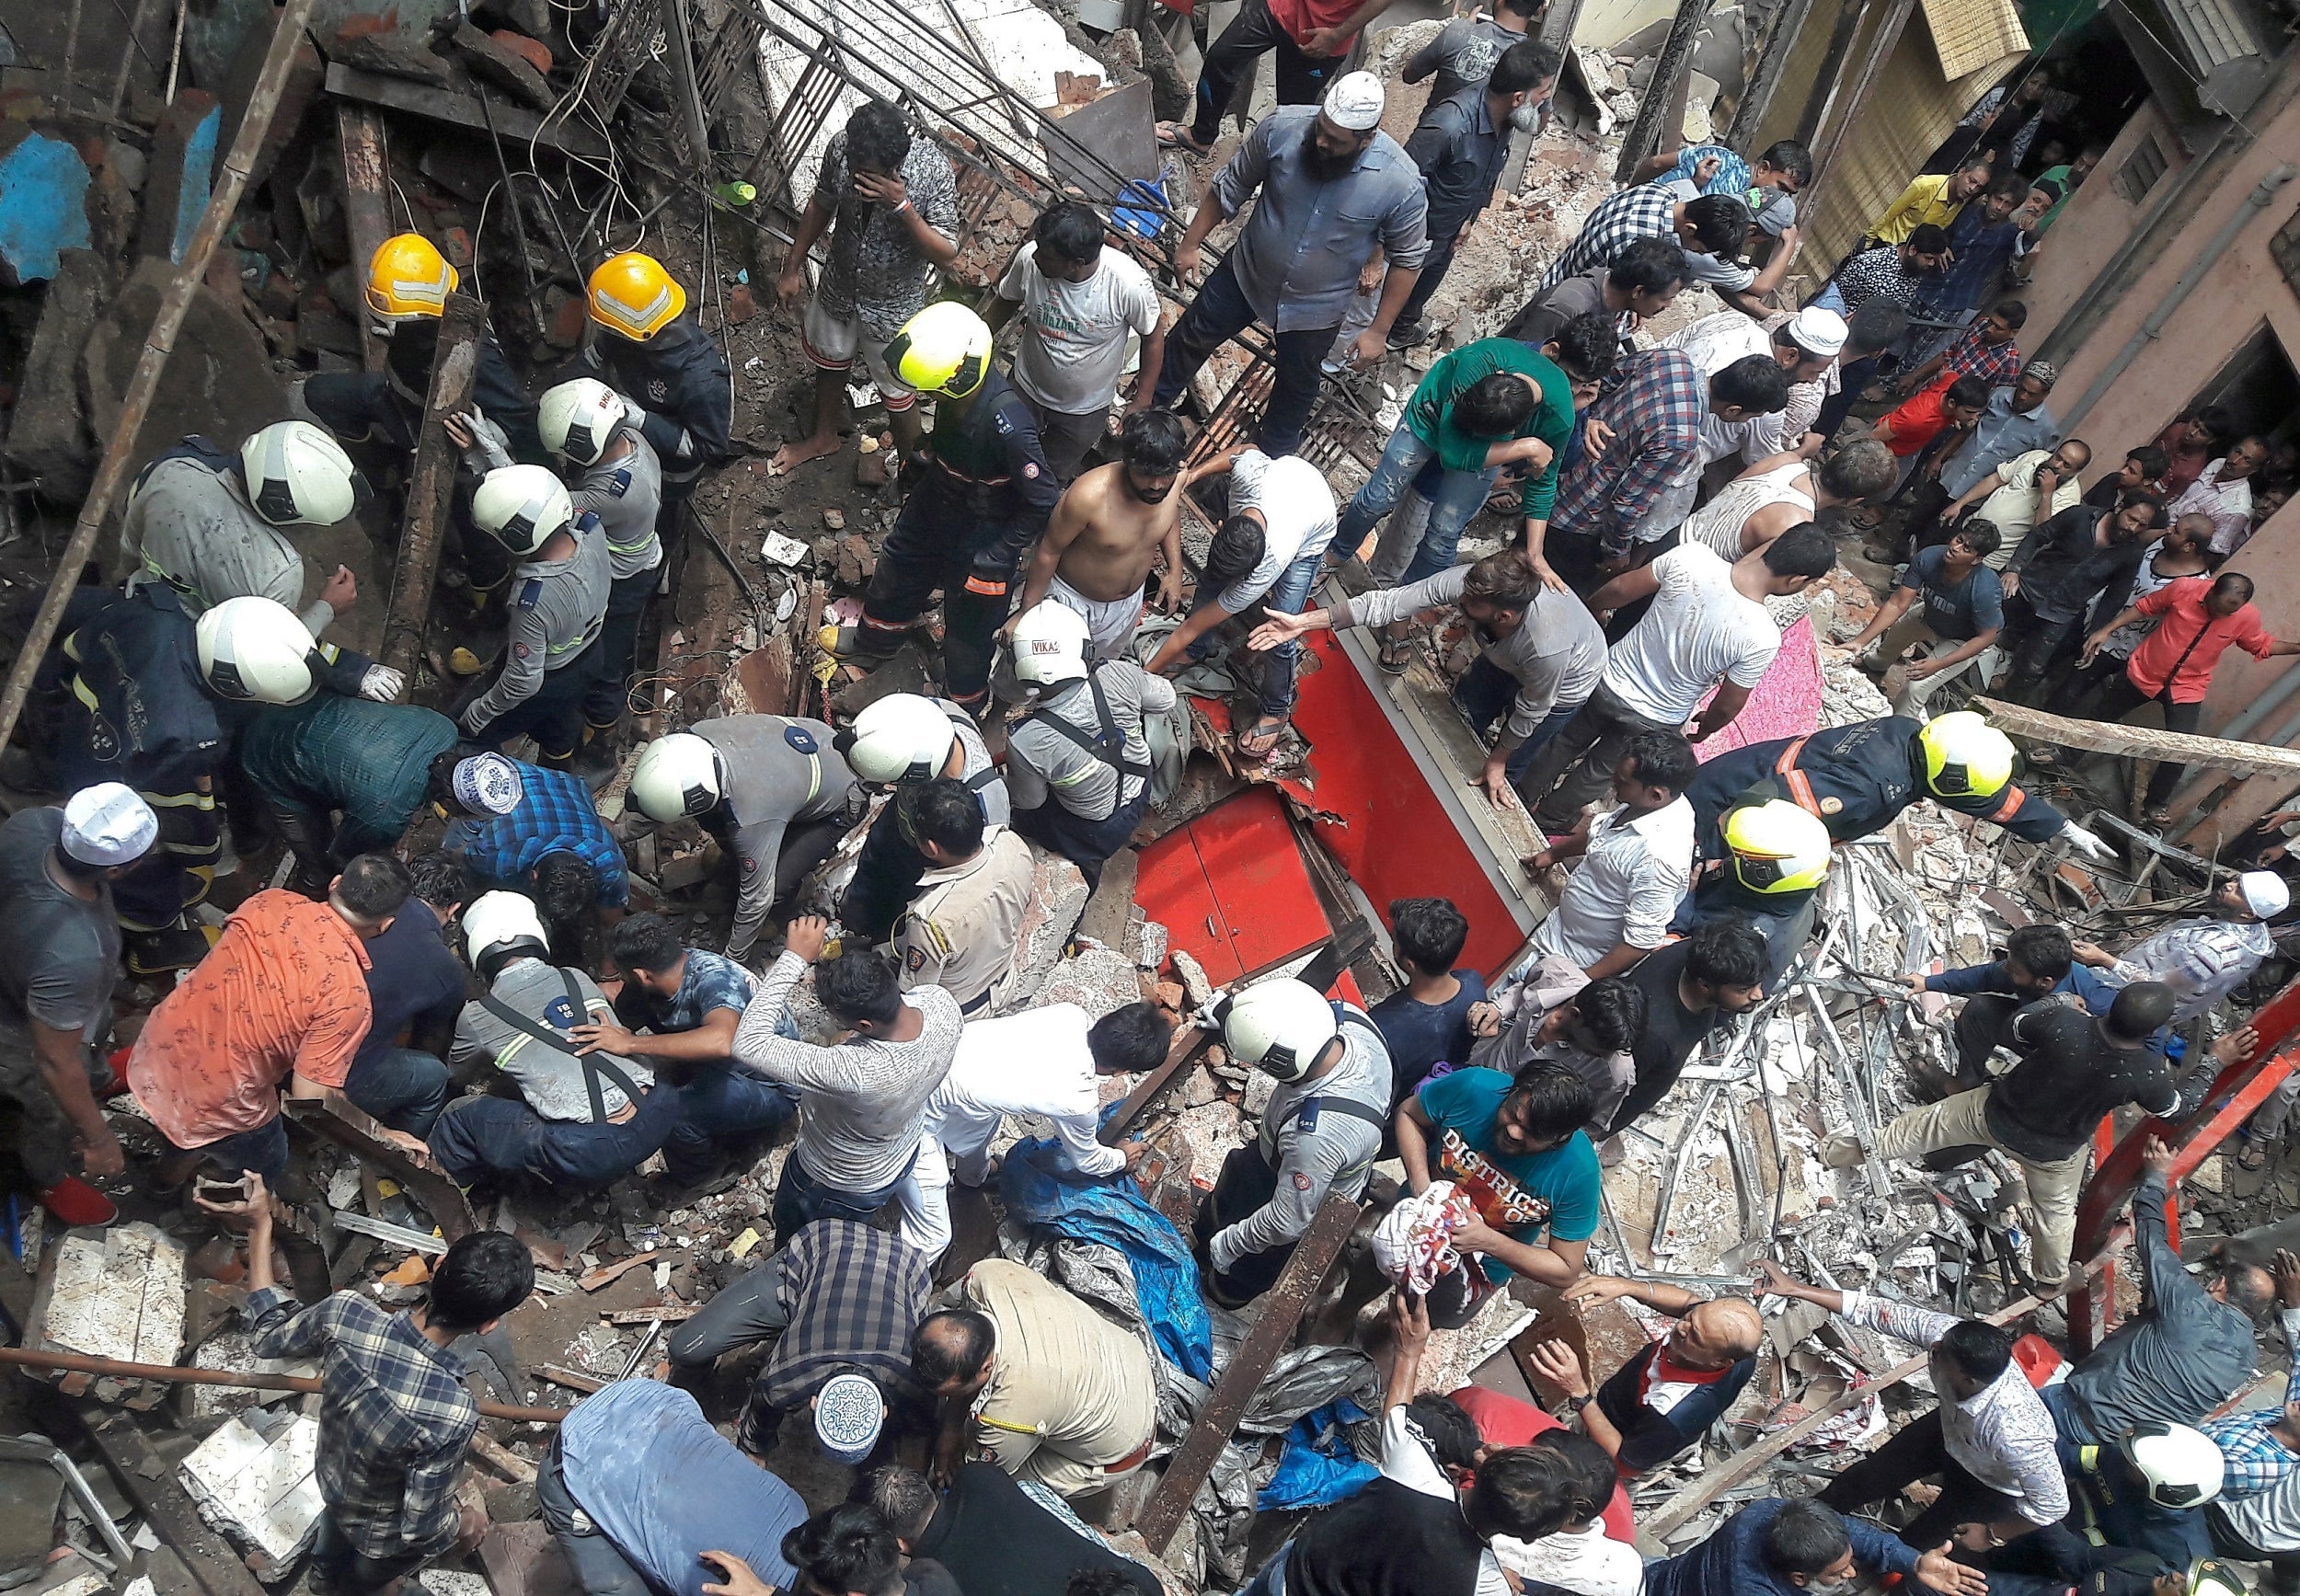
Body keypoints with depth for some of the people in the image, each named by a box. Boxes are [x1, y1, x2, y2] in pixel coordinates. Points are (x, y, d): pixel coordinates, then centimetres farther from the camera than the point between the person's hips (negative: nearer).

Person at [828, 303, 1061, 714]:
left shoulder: (1006, 423, -42)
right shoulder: (959, 391, -21)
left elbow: (1043, 502, -31)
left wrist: (998, 556, -24)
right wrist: (924, 458, 16)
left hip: (983, 536, -7)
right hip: (936, 503, 8)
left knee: (969, 624, 16)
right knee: (897, 569, 31)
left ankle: (965, 706, 46)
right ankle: (873, 642, 62)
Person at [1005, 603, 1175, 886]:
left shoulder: (1025, 741, -37)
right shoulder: (1119, 675, -31)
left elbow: (1029, 801, -15)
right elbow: (1166, 699, -8)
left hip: (1096, 829, -3)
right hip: (1139, 796, 4)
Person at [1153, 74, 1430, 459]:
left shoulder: (1401, 183, -31)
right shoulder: (1282, 127, -26)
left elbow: (1407, 258, -14)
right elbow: (1231, 186, -9)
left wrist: (1379, 330, -11)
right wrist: (1191, 243, 0)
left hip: (1316, 307, -1)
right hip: (1246, 273, 2)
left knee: (1296, 384, 22)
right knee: (1193, 336, 21)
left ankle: (1271, 455, 50)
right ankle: (1153, 402, 50)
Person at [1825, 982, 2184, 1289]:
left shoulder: (2060, 1023, -34)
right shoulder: (2148, 1074, -32)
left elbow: (2013, 1032, -12)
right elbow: (2167, 1109, -7)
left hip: (1994, 1115, 0)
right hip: (2054, 1151, 0)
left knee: (1922, 1127, 23)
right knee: (2056, 1211, 29)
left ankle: (1840, 1153, 39)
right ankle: (2053, 1279, 53)